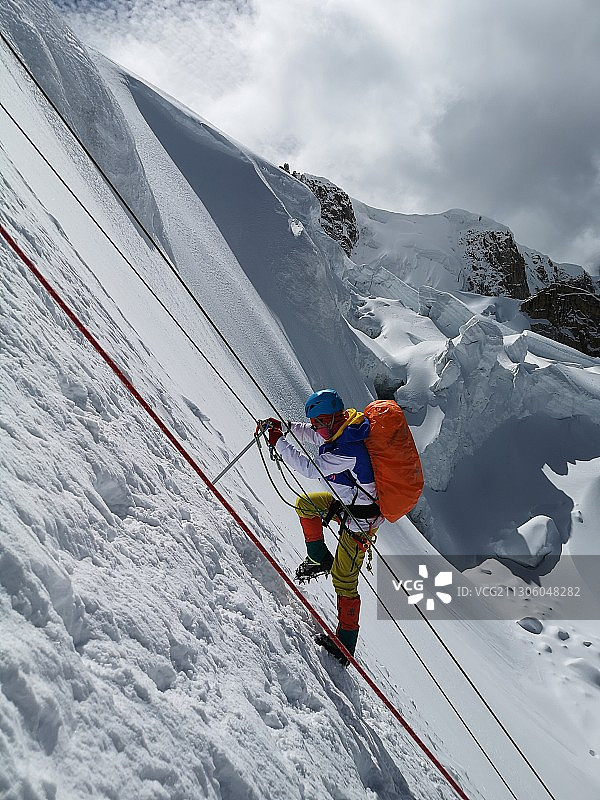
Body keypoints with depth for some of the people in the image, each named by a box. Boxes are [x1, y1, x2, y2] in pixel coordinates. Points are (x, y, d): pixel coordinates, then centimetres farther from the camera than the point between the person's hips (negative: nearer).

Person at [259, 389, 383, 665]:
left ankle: (345, 643, 11)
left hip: (359, 520, -10)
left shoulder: (347, 450, -34)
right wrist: (283, 427, -5)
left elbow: (309, 468, -29)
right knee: (305, 504, 17)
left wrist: (279, 443, -21)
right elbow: (309, 434, 11)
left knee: (344, 579, -2)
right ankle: (320, 559, 27)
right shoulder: (341, 429, -4)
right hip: (347, 500, 10)